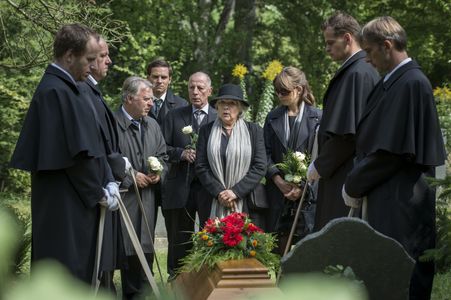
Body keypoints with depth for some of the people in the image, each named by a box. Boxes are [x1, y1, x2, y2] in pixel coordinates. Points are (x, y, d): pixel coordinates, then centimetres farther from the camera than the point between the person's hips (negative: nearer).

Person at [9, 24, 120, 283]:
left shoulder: (68, 88, 13)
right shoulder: (55, 92, -18)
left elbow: (91, 144, 15)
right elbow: (75, 154, -21)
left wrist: (107, 182, 3)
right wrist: (98, 193, -10)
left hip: (78, 205, 10)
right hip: (64, 209, -10)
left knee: (80, 272, 13)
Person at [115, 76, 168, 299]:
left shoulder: (152, 125, 13)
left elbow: (162, 155, 22)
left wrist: (159, 173, 2)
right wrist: (130, 177, -13)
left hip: (145, 201, 7)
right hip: (118, 198, -7)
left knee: (144, 253, 9)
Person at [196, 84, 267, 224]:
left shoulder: (254, 130, 6)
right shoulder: (206, 131, 10)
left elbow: (260, 167, -2)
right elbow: (200, 167, 4)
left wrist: (235, 191, -11)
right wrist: (219, 192, -9)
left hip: (247, 205, -1)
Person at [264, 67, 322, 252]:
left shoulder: (316, 117, 0)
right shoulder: (273, 118, 10)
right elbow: (266, 154, 6)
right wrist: (280, 182, -7)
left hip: (308, 191, -3)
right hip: (279, 190, 3)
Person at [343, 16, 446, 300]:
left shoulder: (412, 83, -16)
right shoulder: (393, 82, 12)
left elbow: (393, 150, -19)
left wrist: (354, 186, -8)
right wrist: (358, 183, 6)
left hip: (403, 204, -9)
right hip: (388, 201, 9)